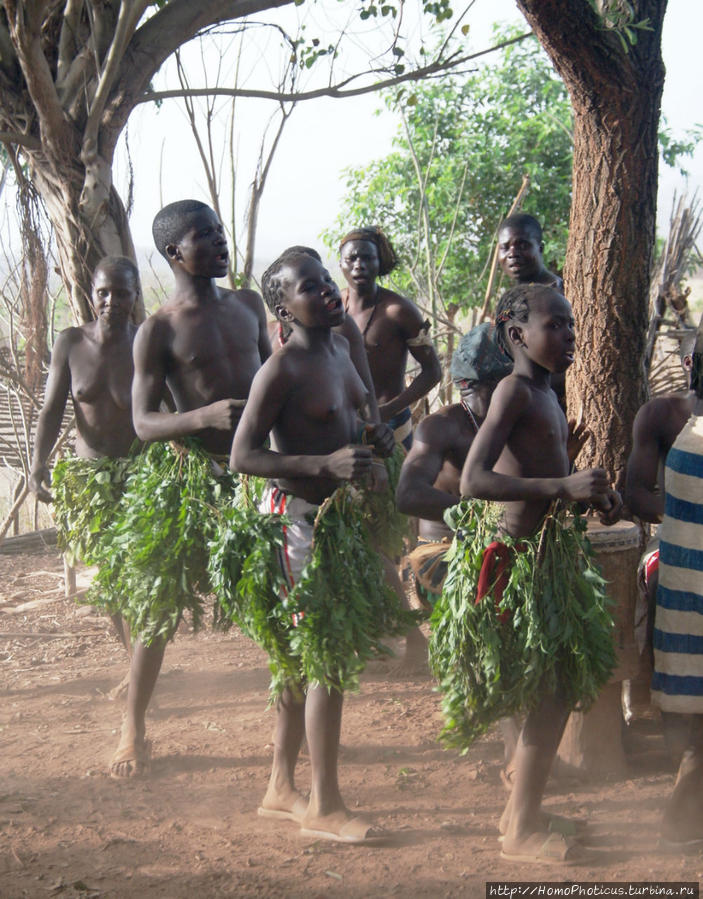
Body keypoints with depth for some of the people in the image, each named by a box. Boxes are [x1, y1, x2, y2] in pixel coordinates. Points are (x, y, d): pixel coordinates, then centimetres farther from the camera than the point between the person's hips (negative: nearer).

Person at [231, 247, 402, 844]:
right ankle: (324, 807, 4)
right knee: (327, 659, -6)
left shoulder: (341, 347, 9)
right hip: (301, 519, -9)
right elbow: (242, 456, -21)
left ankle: (281, 789, 28)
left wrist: (375, 437, 3)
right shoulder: (283, 369, -17)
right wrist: (327, 465, -29)